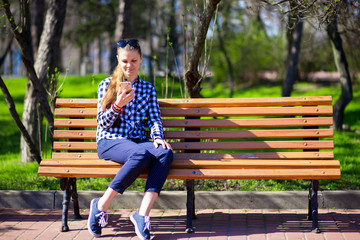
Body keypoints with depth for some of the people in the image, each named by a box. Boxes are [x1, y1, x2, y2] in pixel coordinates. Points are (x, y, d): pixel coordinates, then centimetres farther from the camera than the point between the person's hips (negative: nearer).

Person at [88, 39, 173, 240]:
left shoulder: (148, 88, 19)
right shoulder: (107, 85, 9)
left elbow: (155, 119, 10)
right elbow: (103, 123, 4)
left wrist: (158, 138, -12)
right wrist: (118, 104, -15)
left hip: (138, 141, 3)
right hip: (110, 142, -3)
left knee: (165, 153, -31)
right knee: (142, 154, -38)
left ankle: (143, 214, -37)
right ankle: (101, 205, -24)